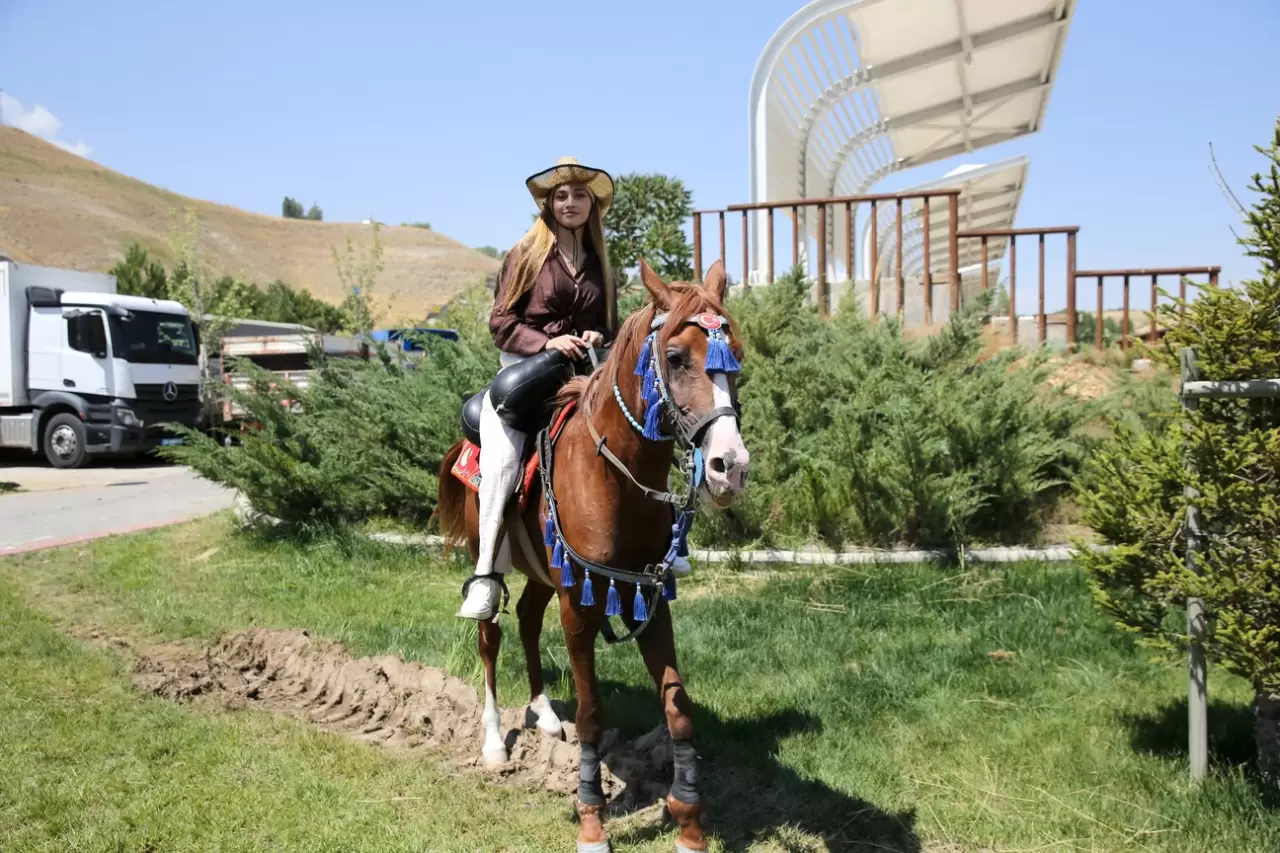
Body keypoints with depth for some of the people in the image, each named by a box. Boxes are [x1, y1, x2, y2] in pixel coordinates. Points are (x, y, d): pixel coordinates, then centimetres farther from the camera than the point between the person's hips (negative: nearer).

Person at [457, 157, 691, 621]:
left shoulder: (599, 264, 17)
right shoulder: (525, 256, 4)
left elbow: (610, 326, 22)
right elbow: (500, 323, -2)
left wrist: (598, 337, -3)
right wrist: (546, 342, -18)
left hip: (583, 374, 4)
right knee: (501, 460, -25)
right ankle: (486, 575, -22)